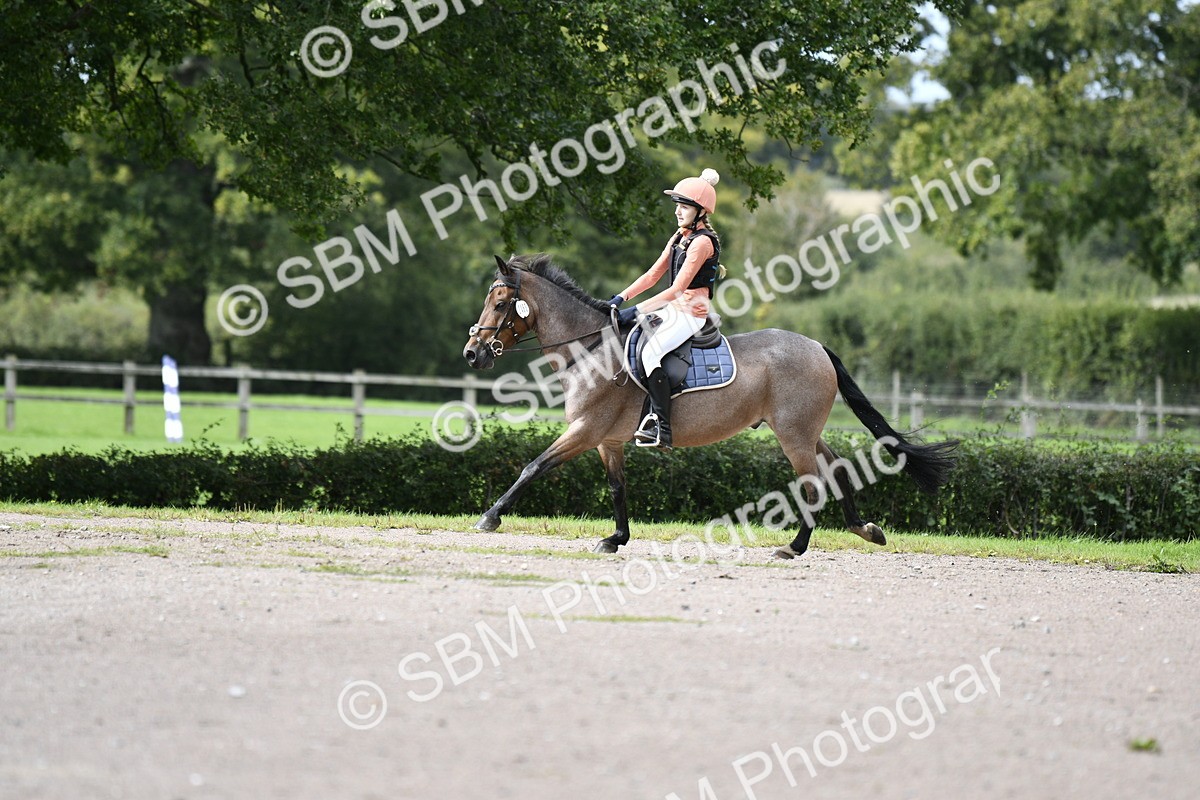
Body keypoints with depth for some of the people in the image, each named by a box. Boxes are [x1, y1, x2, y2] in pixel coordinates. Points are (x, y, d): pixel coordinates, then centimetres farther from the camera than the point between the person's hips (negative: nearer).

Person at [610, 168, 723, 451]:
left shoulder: (702, 242, -16)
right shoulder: (680, 237, 13)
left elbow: (676, 290, -21)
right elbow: (653, 274, 16)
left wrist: (637, 310, -23)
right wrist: (622, 297, 4)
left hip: (692, 313, -10)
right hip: (674, 309, 10)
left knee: (650, 352, -30)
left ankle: (662, 430, -33)